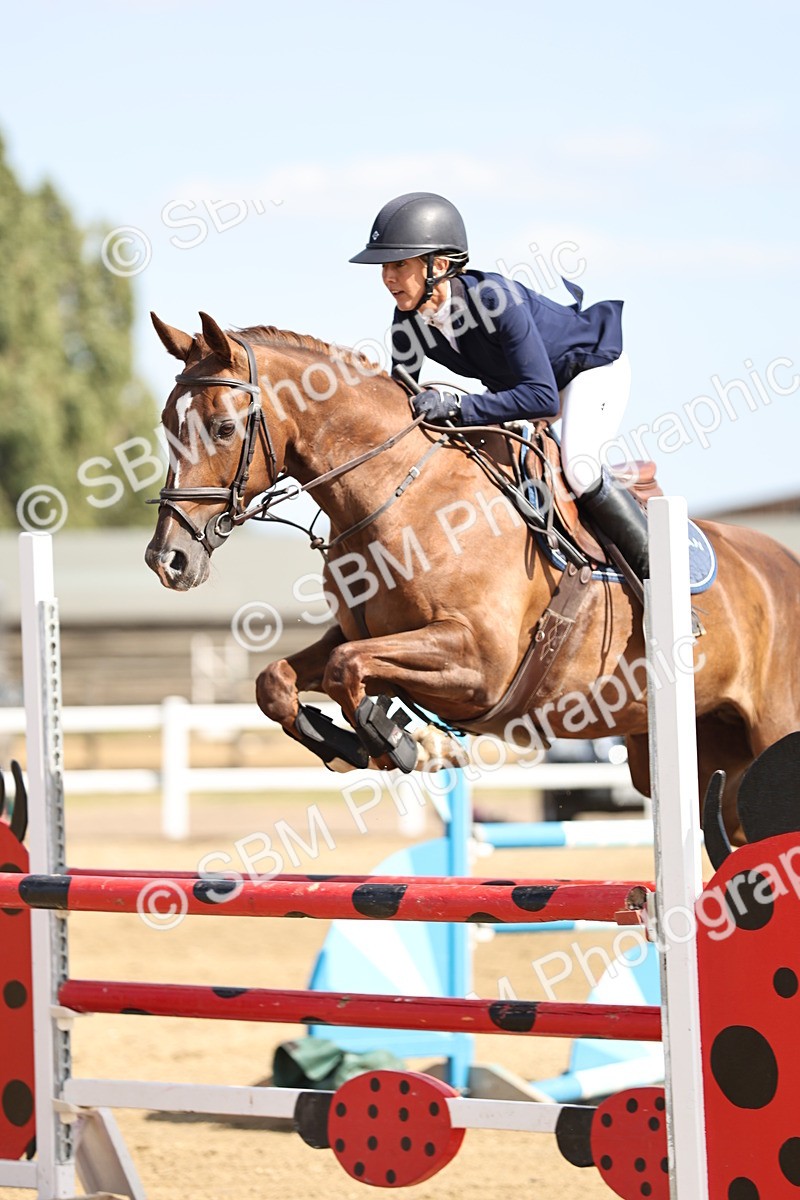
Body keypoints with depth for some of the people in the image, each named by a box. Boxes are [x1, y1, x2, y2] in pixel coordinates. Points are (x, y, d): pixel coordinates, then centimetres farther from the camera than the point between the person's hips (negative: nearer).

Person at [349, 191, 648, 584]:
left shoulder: (495, 299, -40)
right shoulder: (408, 323, -20)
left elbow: (543, 397, -45)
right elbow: (402, 401, -6)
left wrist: (459, 407, -52)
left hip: (594, 364, -8)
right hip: (515, 382, 8)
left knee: (577, 467, -26)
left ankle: (657, 575, -10)